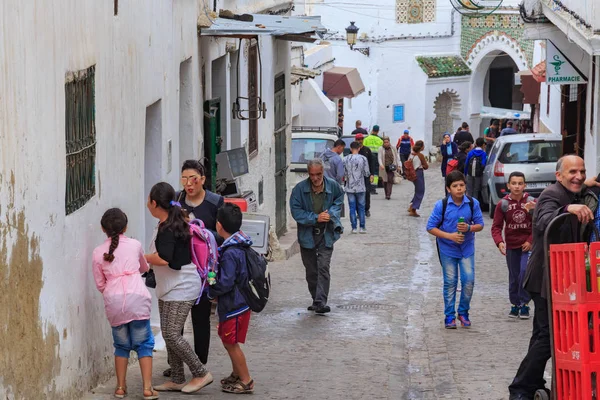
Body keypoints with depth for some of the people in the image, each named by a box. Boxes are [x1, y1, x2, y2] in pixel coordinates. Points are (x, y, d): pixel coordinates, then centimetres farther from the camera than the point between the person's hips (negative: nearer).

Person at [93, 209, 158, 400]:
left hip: (113, 300, 1)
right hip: (136, 298, -1)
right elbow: (145, 268, 29)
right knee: (144, 343, 6)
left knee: (121, 344, 16)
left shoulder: (98, 252, 9)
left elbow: (100, 285, 11)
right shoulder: (135, 245, 10)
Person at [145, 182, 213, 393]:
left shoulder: (168, 228, -19)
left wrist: (142, 258, -15)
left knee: (172, 334, -10)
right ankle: (177, 380, 16)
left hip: (181, 289, -10)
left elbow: (163, 258, -29)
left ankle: (201, 374, -4)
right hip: (169, 288, 10)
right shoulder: (174, 223, 11)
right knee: (169, 334, 11)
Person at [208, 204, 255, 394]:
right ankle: (236, 374, 35)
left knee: (231, 342, 1)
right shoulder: (239, 247, 6)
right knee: (228, 340, 22)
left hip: (233, 306, -10)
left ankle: (246, 381, 8)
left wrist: (211, 291, -7)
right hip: (239, 302, 10)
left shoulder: (230, 253, -24)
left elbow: (225, 283, -26)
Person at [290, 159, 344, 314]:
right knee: (311, 271, 10)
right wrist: (316, 218, -19)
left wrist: (331, 213, -5)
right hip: (307, 235, 1)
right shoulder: (299, 189, -11)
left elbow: (339, 199, 15)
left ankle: (321, 302, -16)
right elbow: (296, 211, -11)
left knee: (323, 268, -13)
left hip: (326, 233, -1)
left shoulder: (333, 186, -5)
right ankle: (316, 300, 24)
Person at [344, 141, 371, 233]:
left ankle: (354, 228, 5)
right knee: (361, 207, 9)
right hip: (361, 188, 0)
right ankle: (362, 227, 9)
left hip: (350, 188, 0)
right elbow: (366, 173, -4)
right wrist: (370, 176, 18)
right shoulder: (363, 158, -8)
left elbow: (343, 173, 0)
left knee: (352, 208, 5)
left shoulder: (346, 159, -5)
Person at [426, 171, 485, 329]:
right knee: (450, 282, 3)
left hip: (467, 248, 2)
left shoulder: (473, 203, -6)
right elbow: (431, 227, -9)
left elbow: (480, 225, 1)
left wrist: (469, 228, -21)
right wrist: (449, 236, -20)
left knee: (469, 280, -3)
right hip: (447, 249, -2)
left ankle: (463, 312, 16)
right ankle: (449, 316, 13)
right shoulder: (441, 205, -12)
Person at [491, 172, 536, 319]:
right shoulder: (503, 204, -4)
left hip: (527, 244, -2)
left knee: (525, 272, -16)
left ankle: (525, 304, -5)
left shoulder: (532, 202, -5)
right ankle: (515, 304, 23)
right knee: (514, 277, 9)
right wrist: (499, 242, -20)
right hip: (511, 245, 2)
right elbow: (496, 226, -4)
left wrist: (530, 241, -10)